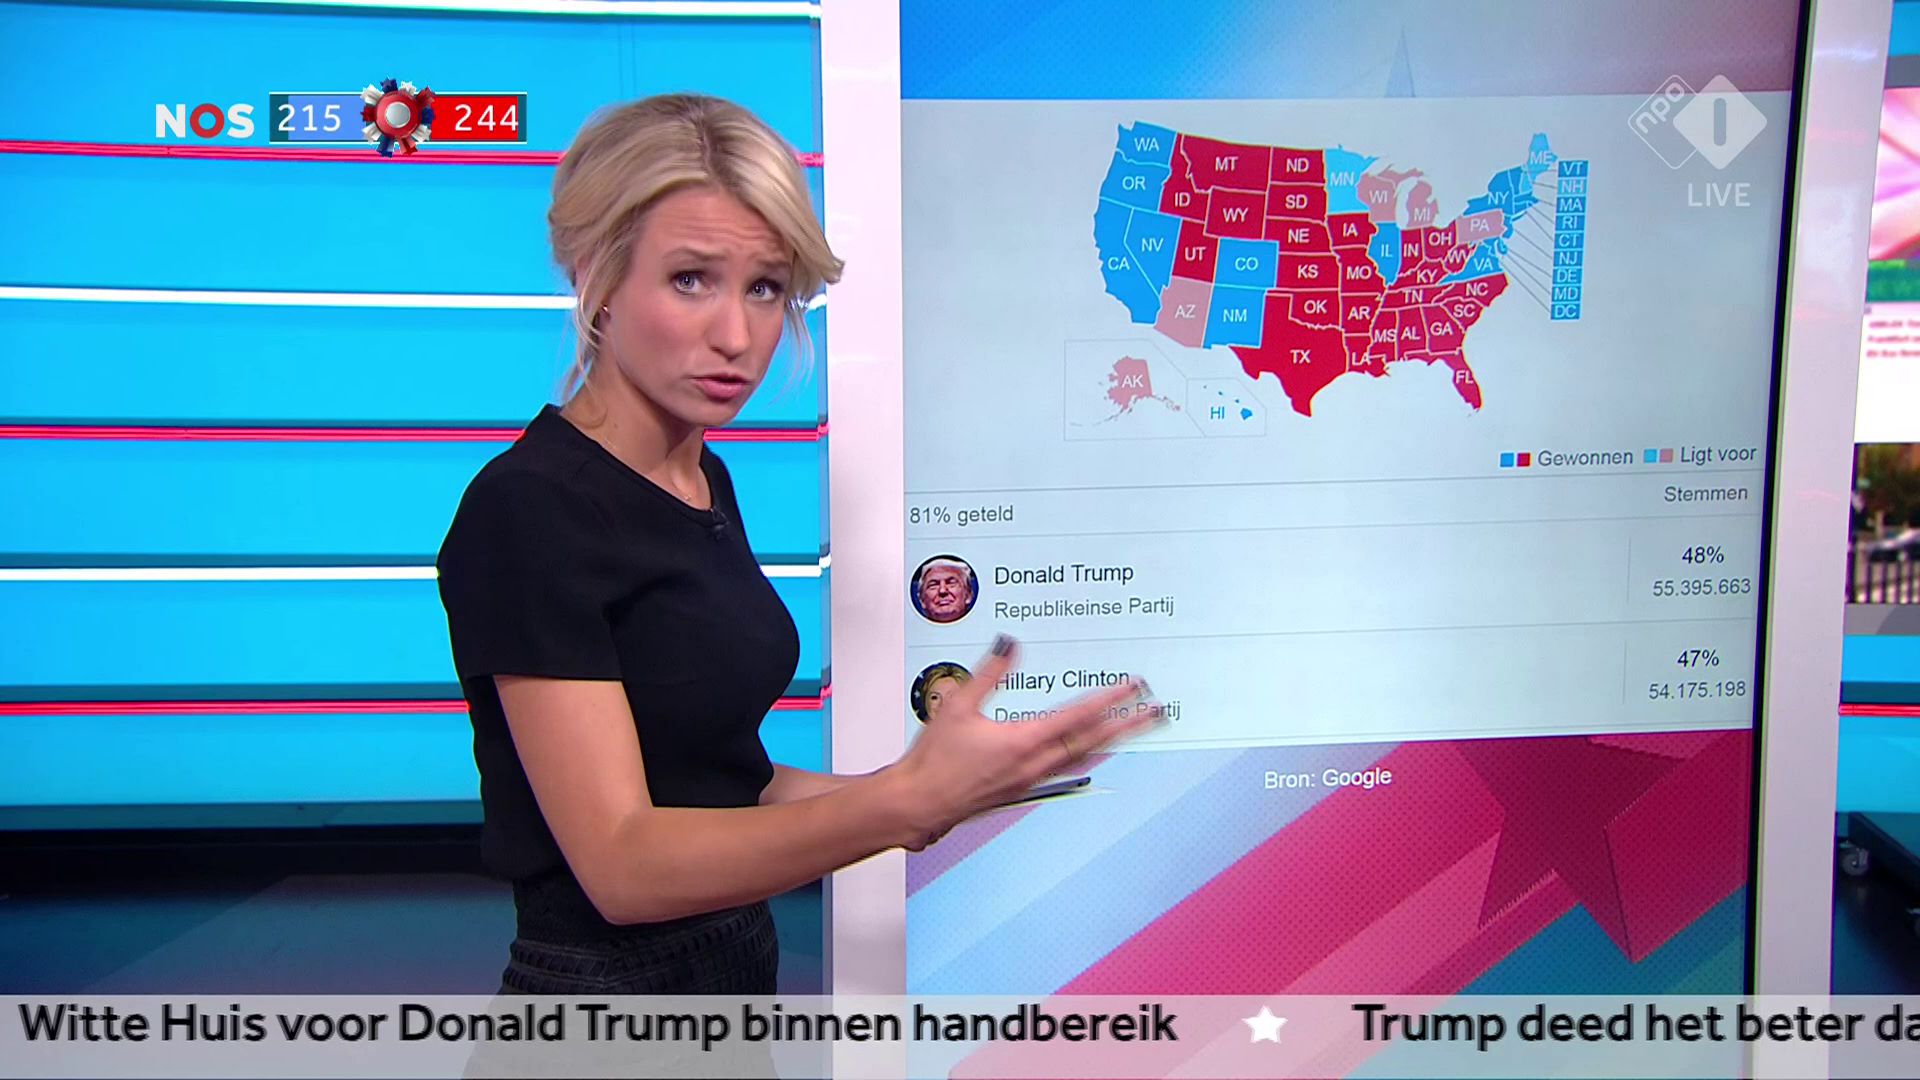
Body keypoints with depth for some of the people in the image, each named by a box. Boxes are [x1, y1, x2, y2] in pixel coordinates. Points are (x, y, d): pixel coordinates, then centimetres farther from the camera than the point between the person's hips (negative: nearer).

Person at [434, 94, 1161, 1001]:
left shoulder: (704, 480, 3)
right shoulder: (527, 506, -20)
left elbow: (708, 779, 8)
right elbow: (623, 864, -25)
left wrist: (938, 789, -3)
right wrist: (905, 801, -36)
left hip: (740, 966, 8)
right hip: (605, 983, -7)